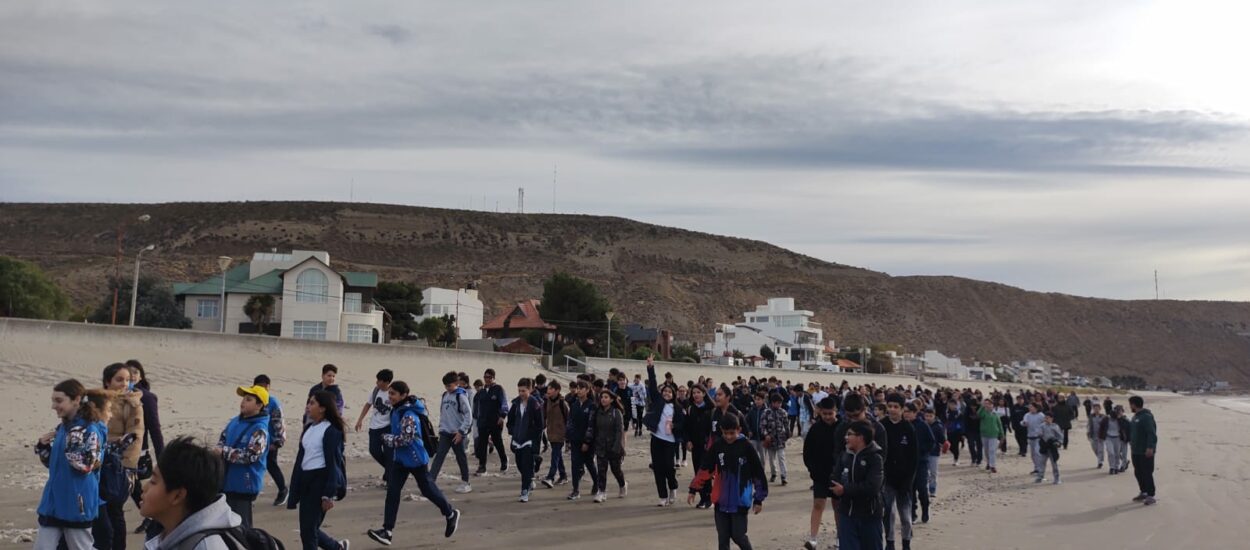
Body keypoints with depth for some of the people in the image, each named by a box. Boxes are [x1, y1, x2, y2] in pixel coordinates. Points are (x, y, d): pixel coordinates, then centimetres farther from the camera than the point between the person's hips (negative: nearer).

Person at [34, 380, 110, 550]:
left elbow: (84, 466, -22)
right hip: (54, 502, 7)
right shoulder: (63, 427, 8)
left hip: (77, 504, -7)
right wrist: (43, 446, 1)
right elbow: (53, 462, 18)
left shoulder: (91, 429, -14)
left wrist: (74, 436, -26)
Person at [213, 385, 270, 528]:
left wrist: (224, 452, -21)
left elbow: (250, 456, -25)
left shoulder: (259, 430, -18)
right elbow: (223, 437, 21)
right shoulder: (235, 421, 8)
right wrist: (219, 449, -1)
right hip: (226, 481, 9)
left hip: (244, 485, -9)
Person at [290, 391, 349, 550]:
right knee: (307, 529, 11)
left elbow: (333, 463, -13)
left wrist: (329, 495, -18)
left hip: (321, 480, -8)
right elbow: (301, 457, 15)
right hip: (305, 479, 8)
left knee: (308, 529, -6)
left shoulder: (331, 431, -10)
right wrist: (295, 491, 14)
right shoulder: (309, 428, 13)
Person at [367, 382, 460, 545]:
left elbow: (405, 439, -27)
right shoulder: (396, 410, 4)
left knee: (427, 488, 7)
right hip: (400, 458, 8)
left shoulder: (409, 415, -25)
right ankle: (387, 531, -1)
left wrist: (386, 439, -15)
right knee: (392, 490, -1)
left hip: (415, 459, -8)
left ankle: (451, 514, 29)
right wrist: (388, 439, 11)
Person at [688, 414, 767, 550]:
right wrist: (693, 489, 5)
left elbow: (758, 473, -4)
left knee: (738, 535, -2)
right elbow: (705, 469, 5)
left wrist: (759, 499, -1)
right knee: (723, 537, 7)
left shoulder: (746, 447, -9)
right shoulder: (717, 446, -2)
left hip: (740, 501, -3)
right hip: (721, 501, 3)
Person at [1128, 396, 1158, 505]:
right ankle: (1144, 493, 26)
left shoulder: (1146, 417, -17)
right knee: (1138, 473, 15)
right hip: (1136, 451, 10)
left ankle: (1150, 496, 2)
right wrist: (1131, 441, 20)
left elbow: (1152, 433, -24)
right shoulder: (1135, 416, 13)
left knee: (1147, 473, -4)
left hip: (1145, 452, -10)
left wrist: (1150, 447, -28)